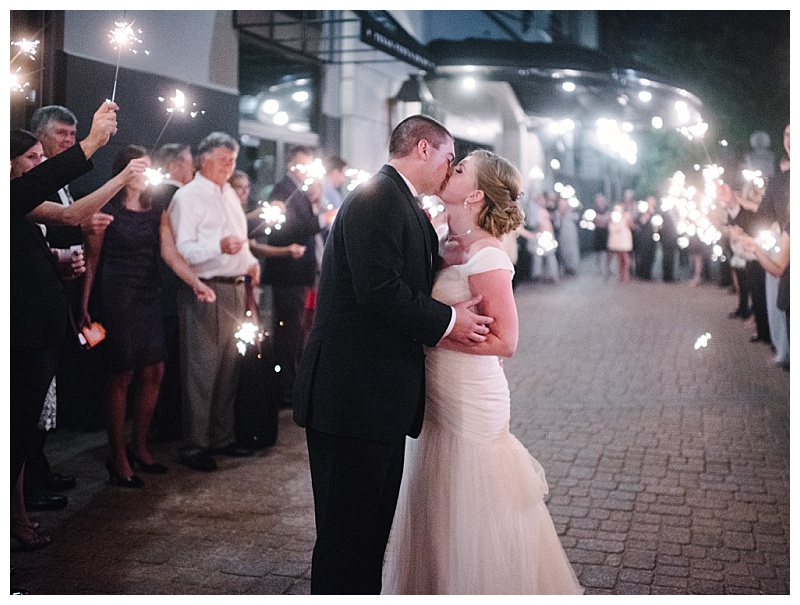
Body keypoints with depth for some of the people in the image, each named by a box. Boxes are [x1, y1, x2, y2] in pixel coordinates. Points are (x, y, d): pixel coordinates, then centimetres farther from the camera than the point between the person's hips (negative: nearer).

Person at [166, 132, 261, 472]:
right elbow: (182, 250, -16)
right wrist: (219, 247, -30)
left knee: (229, 367, 13)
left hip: (235, 289, 8)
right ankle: (194, 446, 6)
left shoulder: (229, 194, 18)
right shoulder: (187, 197, -7)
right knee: (201, 370, -4)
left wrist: (250, 261, 10)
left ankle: (222, 437, 25)